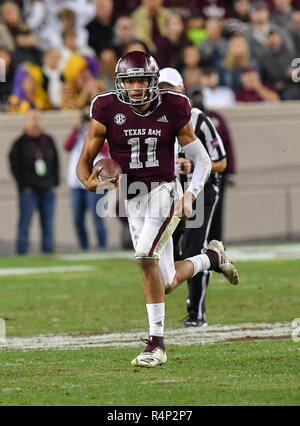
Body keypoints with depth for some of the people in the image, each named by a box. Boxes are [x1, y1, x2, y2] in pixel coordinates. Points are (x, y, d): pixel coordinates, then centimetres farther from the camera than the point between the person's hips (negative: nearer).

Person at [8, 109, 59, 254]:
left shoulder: (49, 141, 11)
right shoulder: (20, 143, -1)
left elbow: (56, 162, 17)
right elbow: (14, 166, -1)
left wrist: (55, 182, 6)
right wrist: (24, 186, -7)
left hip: (47, 191, 4)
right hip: (29, 192, -4)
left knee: (48, 227, 4)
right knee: (24, 227, -6)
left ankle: (48, 252, 8)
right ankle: (21, 254, -4)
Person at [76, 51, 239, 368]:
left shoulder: (172, 110, -6)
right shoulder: (108, 111, -5)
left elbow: (202, 160, 4)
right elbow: (84, 162, -3)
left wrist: (190, 195, -11)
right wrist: (90, 182, -26)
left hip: (164, 191, -3)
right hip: (132, 199, 3)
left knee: (146, 255, -27)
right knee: (168, 283, 6)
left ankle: (157, 343, -19)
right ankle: (210, 257, 40)